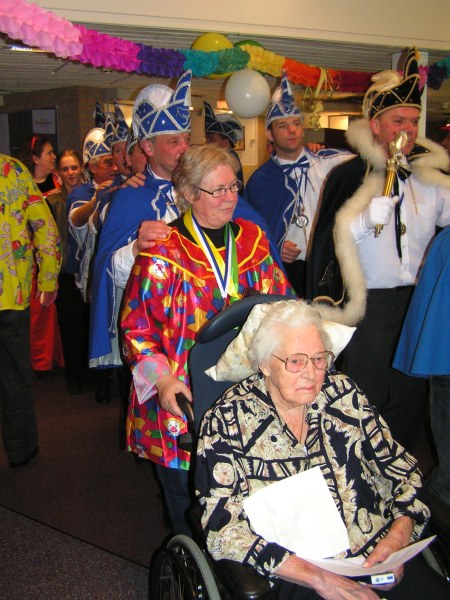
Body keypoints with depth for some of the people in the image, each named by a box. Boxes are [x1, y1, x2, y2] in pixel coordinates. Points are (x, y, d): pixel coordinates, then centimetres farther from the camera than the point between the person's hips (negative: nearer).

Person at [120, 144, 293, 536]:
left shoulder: (252, 239, 8)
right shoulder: (164, 251, -7)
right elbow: (136, 325, -5)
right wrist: (161, 379, -17)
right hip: (183, 398, -3)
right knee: (189, 500, 9)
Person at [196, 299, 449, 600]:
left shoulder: (344, 394, 6)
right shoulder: (226, 422, -6)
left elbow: (402, 469, 12)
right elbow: (223, 528, -11)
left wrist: (397, 536, -7)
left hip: (378, 557, 4)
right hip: (294, 576, -4)